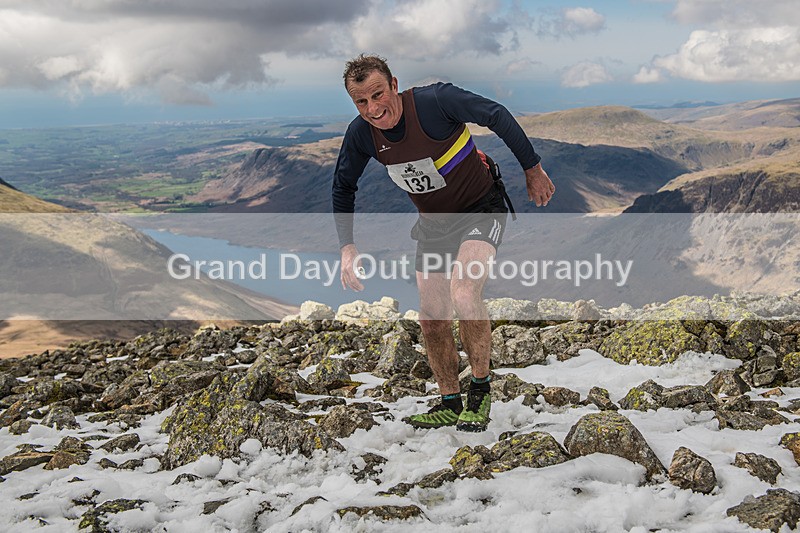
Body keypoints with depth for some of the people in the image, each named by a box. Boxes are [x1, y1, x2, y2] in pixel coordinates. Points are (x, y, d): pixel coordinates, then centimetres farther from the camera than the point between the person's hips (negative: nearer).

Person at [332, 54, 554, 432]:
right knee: (431, 319, 4)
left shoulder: (435, 101, -28)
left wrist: (533, 170, -9)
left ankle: (481, 390, -4)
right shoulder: (360, 135, -13)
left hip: (480, 209, -5)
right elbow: (343, 188, 4)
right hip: (433, 223, 5)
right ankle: (450, 404, 22)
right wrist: (347, 247, -2)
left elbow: (497, 116, -16)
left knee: (464, 297, -26)